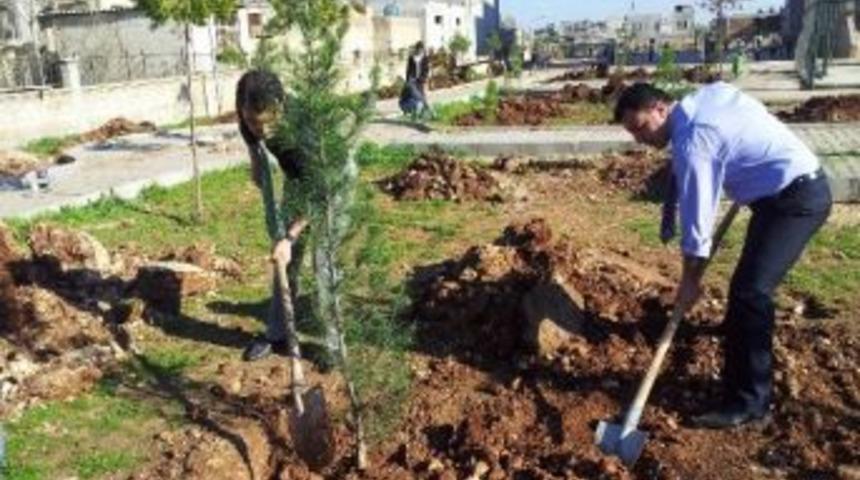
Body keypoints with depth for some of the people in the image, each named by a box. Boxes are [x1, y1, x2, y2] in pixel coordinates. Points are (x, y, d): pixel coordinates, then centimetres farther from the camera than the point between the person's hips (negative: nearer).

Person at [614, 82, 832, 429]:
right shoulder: (708, 93, 5)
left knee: (749, 292, -17)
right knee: (747, 287, 17)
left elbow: (697, 218, -18)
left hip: (796, 198, -11)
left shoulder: (691, 142, -21)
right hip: (800, 184, 11)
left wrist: (690, 280, -7)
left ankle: (750, 402, -10)